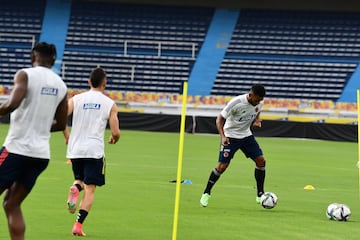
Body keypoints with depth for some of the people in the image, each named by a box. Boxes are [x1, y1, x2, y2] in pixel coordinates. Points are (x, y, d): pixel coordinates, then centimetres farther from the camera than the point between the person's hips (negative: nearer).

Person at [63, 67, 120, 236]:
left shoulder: (76, 99, 4)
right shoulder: (110, 104, 0)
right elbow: (116, 132, -3)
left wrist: (66, 135, 10)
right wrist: (113, 139, 20)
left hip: (75, 149, 3)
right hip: (94, 150, -3)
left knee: (80, 179, 25)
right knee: (90, 189, 2)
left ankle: (75, 188, -11)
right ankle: (78, 225, -10)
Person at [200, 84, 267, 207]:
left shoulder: (259, 103, -8)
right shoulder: (236, 102, -26)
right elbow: (220, 119, -19)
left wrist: (256, 121, -8)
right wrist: (223, 136, -32)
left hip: (246, 135, 5)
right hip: (230, 136, -5)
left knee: (261, 160, -6)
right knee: (222, 166, -11)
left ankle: (260, 195, 5)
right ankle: (206, 193, 7)